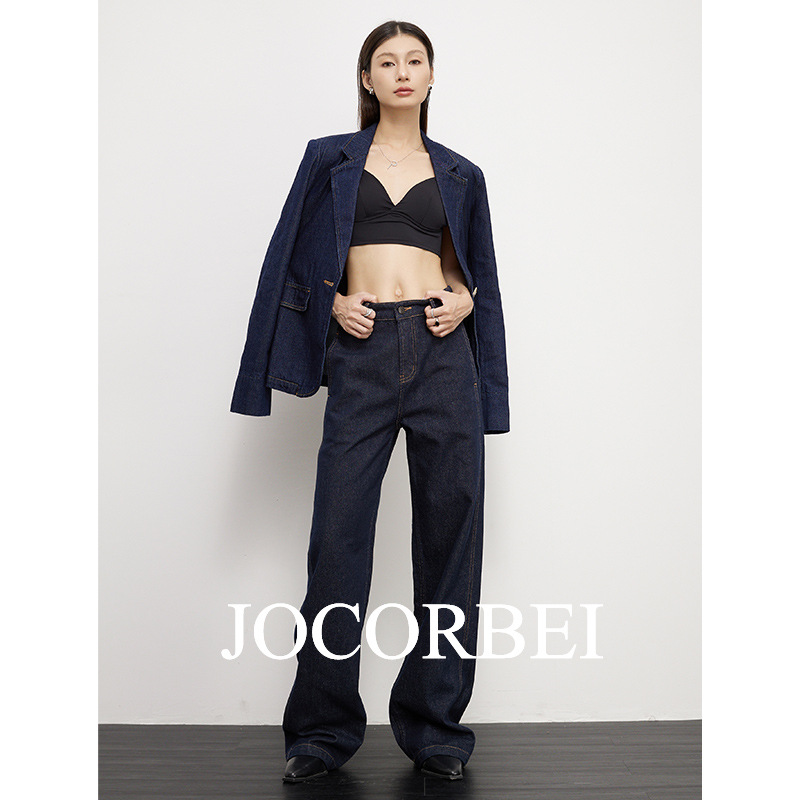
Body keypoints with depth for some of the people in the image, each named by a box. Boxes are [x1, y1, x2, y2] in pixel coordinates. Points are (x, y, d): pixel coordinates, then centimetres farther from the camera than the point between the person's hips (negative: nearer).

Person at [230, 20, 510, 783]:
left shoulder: (459, 174, 15)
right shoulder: (331, 158, 12)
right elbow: (293, 256, 12)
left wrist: (466, 300, 0)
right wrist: (333, 301, -5)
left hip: (444, 350, 2)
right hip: (362, 354, -1)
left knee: (449, 528, 0)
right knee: (338, 532, -4)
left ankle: (433, 722, 13)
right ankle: (324, 728, 10)